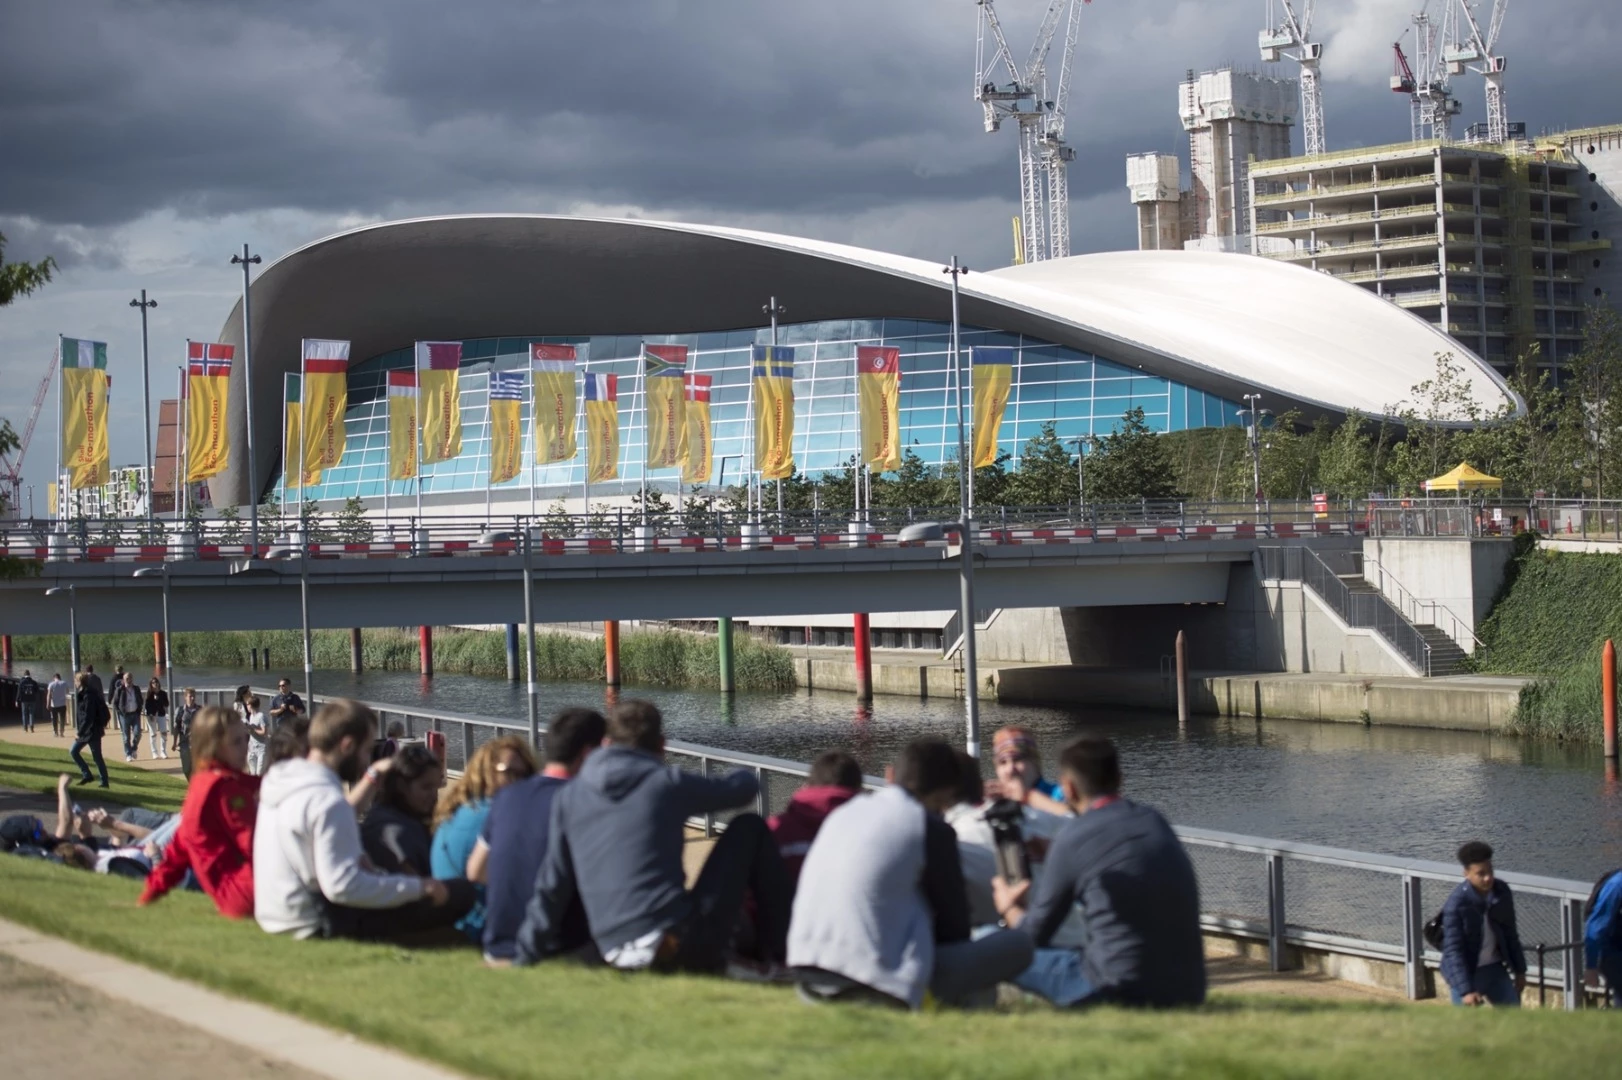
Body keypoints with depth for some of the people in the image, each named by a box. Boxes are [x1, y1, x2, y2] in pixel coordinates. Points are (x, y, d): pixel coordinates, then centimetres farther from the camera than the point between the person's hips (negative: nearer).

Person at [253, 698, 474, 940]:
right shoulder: (326, 800, -23)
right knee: (461, 893, -15)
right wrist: (419, 888, -20)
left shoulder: (280, 779, 6)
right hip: (317, 925, -10)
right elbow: (342, 887, -28)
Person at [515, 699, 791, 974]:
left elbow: (552, 884, 12)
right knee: (750, 829, 13)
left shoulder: (568, 796, 10)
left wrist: (529, 952, 21)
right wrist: (745, 776, 41)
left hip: (617, 956, 5)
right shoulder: (667, 783, -1)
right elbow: (744, 787, 16)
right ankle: (783, 953, 16)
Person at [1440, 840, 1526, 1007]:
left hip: (1496, 969, 6)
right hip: (1467, 973, -6)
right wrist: (1465, 990, -24)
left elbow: (1510, 933, 9)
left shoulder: (1501, 892, -5)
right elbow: (1453, 950, -20)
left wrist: (1519, 970, 13)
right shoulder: (1457, 902, -22)